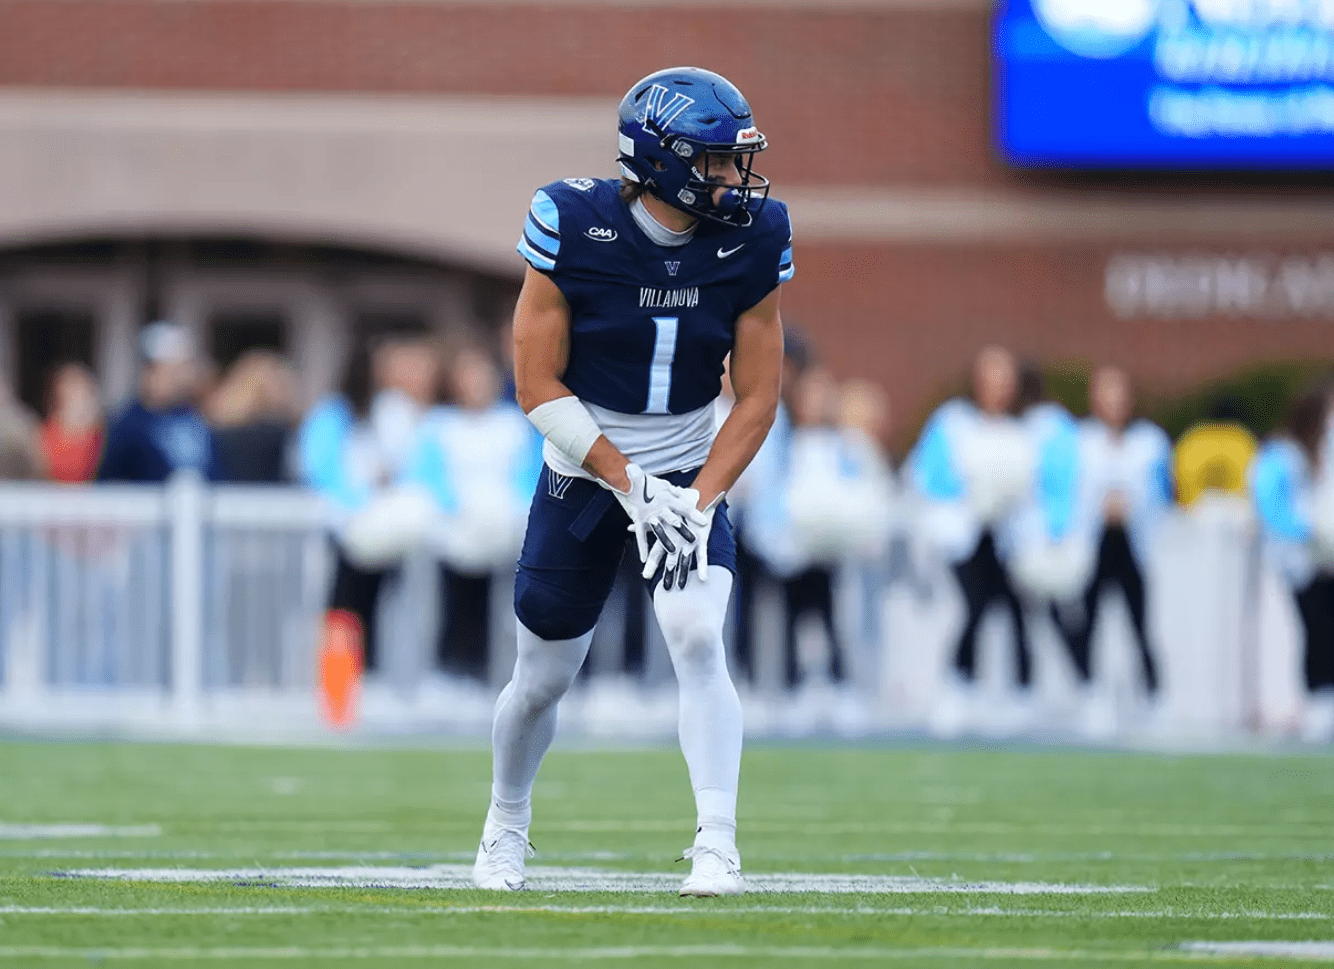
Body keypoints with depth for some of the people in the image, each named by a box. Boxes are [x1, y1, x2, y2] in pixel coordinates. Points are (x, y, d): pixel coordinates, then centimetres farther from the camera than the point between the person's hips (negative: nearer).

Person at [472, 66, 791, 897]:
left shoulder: (752, 241, -11)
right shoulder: (574, 226, -18)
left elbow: (759, 394, -6)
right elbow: (538, 383, -14)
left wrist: (699, 499, -17)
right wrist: (628, 484, -20)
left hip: (690, 476, 1)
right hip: (583, 474, -1)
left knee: (698, 641, -22)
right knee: (544, 678, 10)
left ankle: (718, 845, -22)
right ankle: (507, 826, 36)